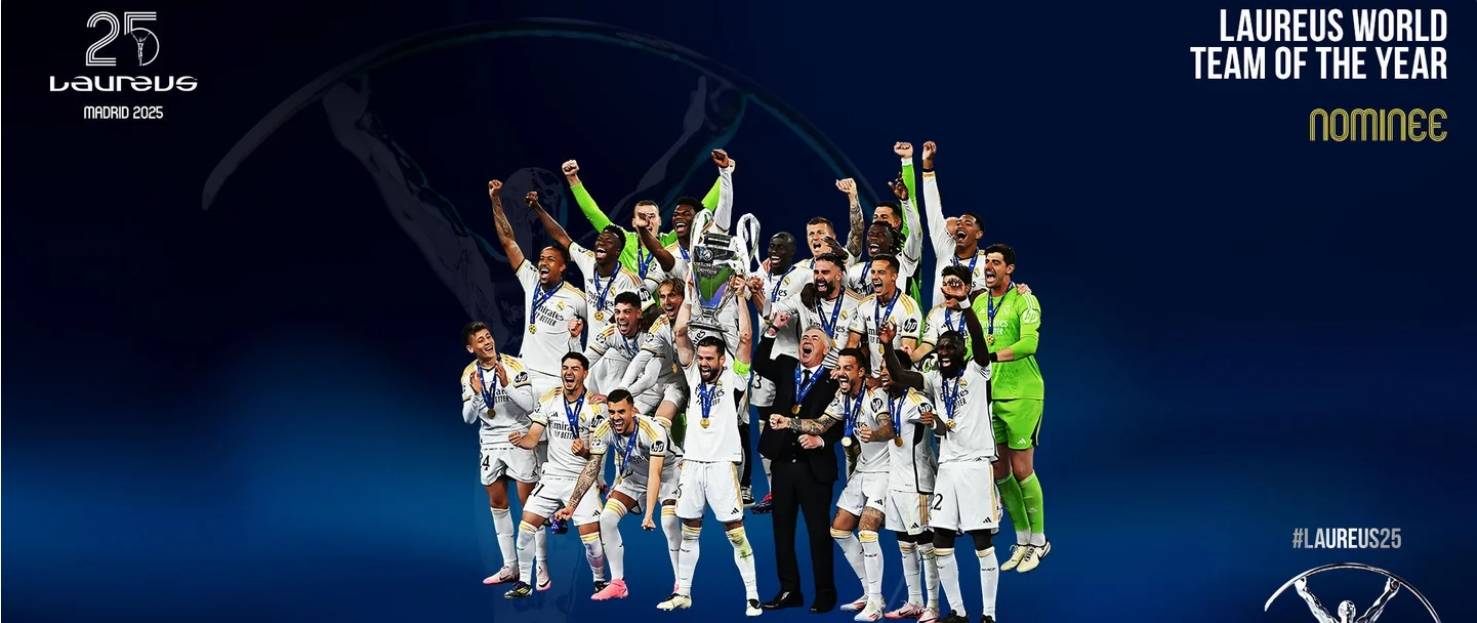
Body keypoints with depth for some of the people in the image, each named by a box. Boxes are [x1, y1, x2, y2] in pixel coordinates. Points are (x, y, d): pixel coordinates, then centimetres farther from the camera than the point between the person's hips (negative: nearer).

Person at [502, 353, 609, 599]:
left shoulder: (596, 405, -8)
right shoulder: (548, 400, 1)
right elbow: (533, 438, -2)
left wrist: (585, 450, -31)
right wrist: (520, 439, -25)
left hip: (582, 479, -3)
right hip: (552, 476, 3)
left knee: (590, 536, -10)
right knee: (525, 527, -4)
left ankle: (600, 581, 15)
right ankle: (524, 584, 11)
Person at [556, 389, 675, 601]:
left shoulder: (654, 431, -35)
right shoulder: (603, 431, -21)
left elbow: (655, 475, -38)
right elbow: (591, 469, -13)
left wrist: (649, 515, -45)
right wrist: (571, 504, -16)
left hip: (665, 474, -5)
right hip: (634, 477, 5)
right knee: (606, 519, -9)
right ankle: (618, 584, 1)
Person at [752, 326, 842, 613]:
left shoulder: (833, 380, -4)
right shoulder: (786, 368, 9)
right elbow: (759, 364, -7)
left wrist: (821, 440, -21)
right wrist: (771, 332, -13)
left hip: (814, 466, -4)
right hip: (783, 463, 5)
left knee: (818, 532, 1)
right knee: (782, 529, 9)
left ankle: (825, 594, 10)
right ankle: (789, 591, 18)